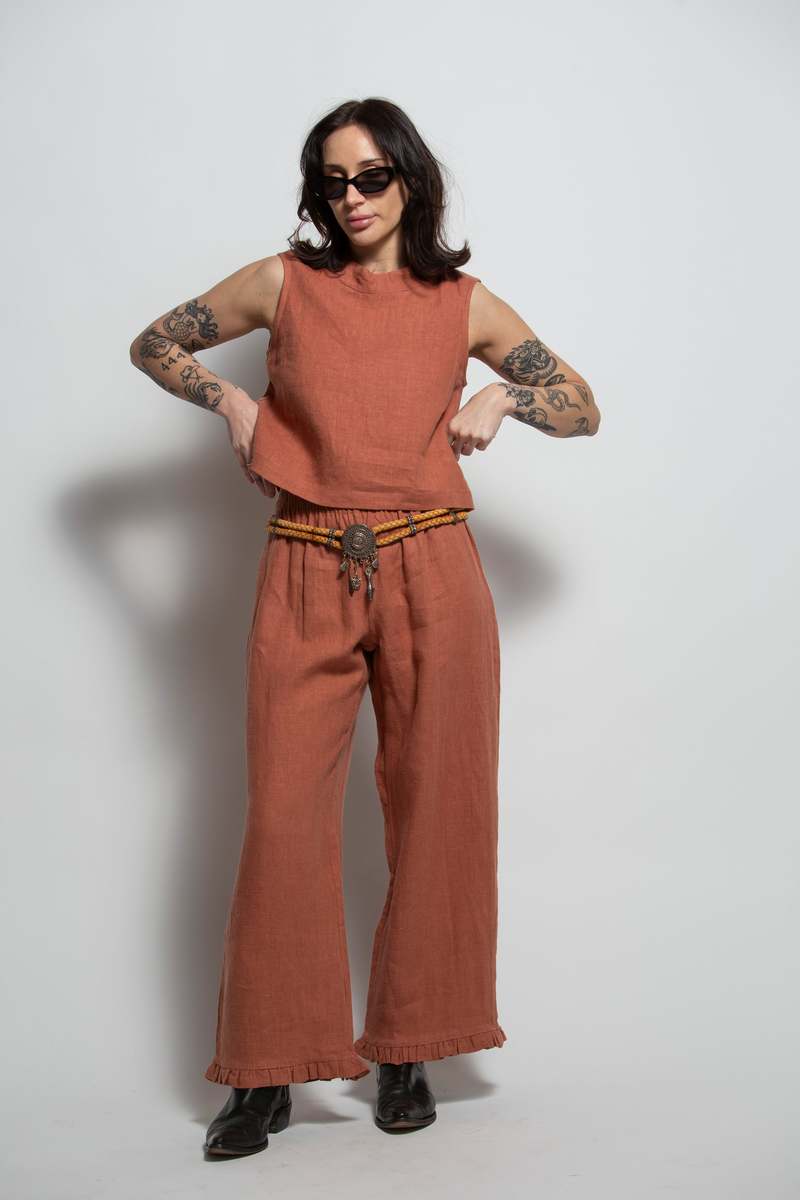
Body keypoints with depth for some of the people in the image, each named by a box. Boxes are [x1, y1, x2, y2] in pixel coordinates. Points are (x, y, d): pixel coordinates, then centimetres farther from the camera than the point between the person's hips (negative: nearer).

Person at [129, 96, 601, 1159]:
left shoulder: (465, 304, 8)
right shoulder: (285, 283, 7)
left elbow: (585, 407, 15)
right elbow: (154, 345, 18)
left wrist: (505, 395, -4)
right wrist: (229, 400, 1)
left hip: (432, 575, 1)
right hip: (307, 580, 0)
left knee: (435, 810, 4)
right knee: (285, 814, -2)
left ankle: (407, 1053, 21)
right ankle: (270, 1070, 11)